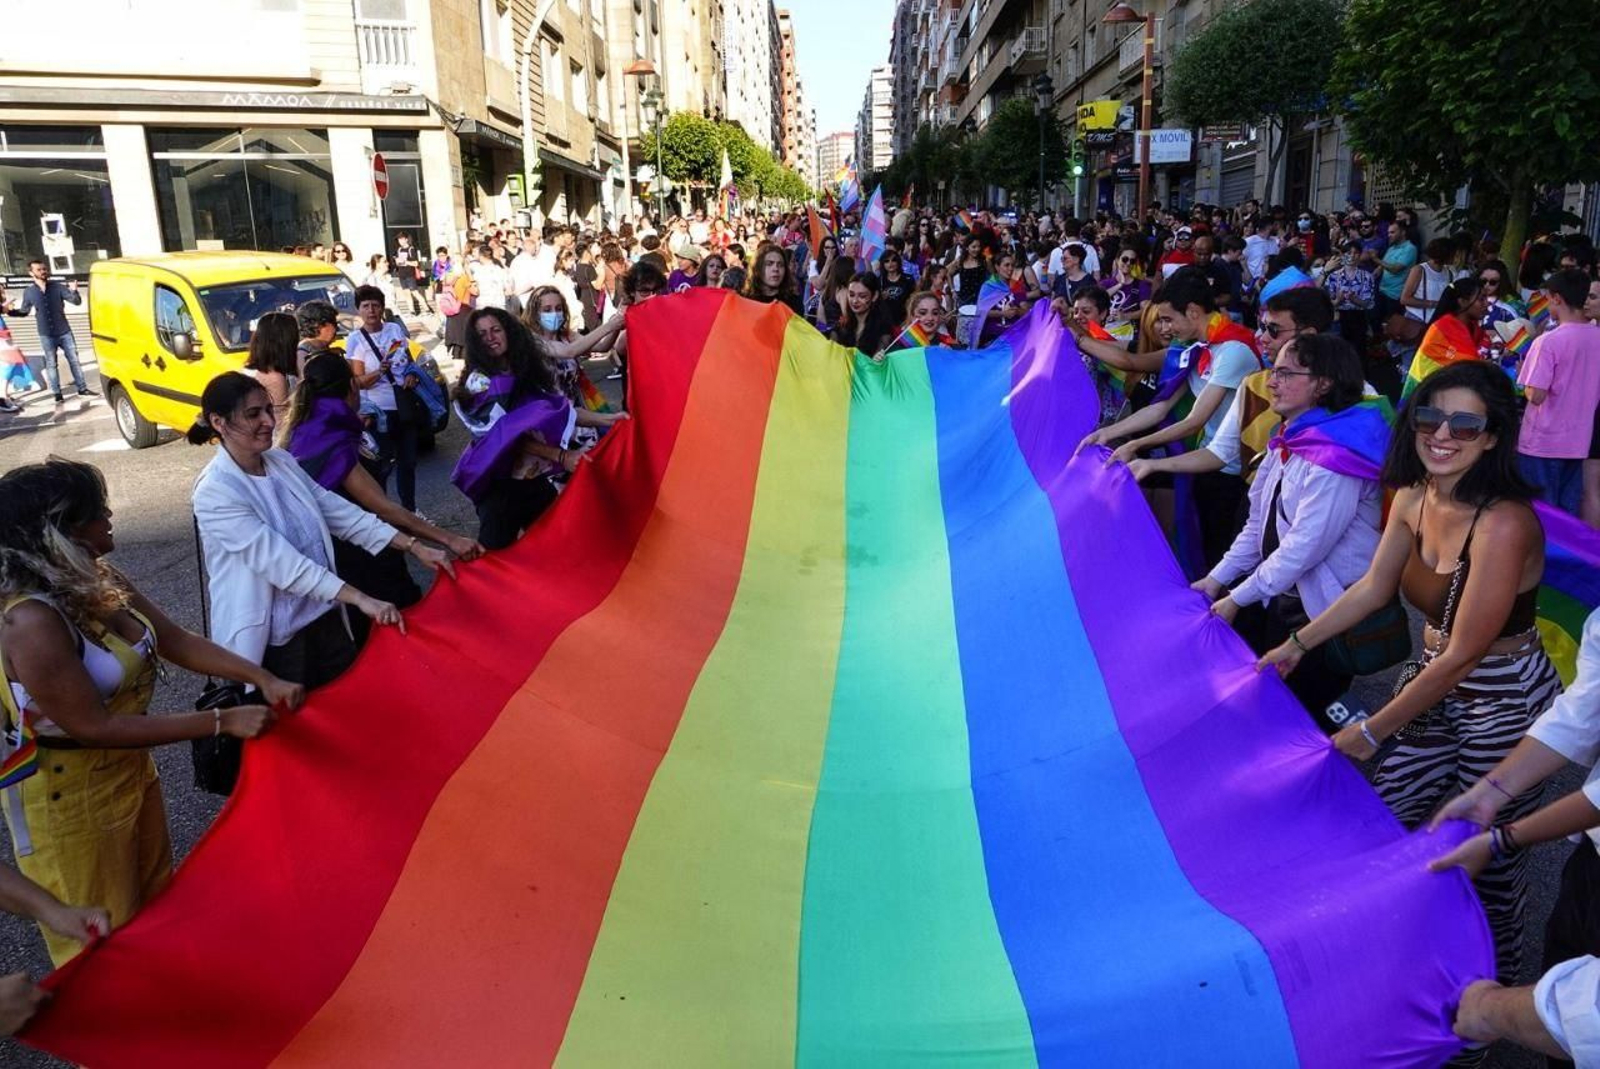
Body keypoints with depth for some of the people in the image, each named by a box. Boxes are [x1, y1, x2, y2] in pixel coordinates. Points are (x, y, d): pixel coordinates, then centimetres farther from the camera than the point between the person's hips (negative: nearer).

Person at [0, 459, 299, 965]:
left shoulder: (98, 580, -6)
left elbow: (176, 641, 2)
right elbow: (95, 727, -30)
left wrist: (263, 678, -11)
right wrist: (223, 722, -29)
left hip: (128, 769, 9)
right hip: (68, 796, -9)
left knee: (156, 903, 27)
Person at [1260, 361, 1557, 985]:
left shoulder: (1503, 524, -28)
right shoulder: (1413, 496, -6)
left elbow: (1462, 655, -25)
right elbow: (1375, 586, 9)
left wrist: (1371, 731, -17)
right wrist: (1299, 644, 10)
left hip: (1503, 703, -7)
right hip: (1435, 680, 7)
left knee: (1489, 864, 8)